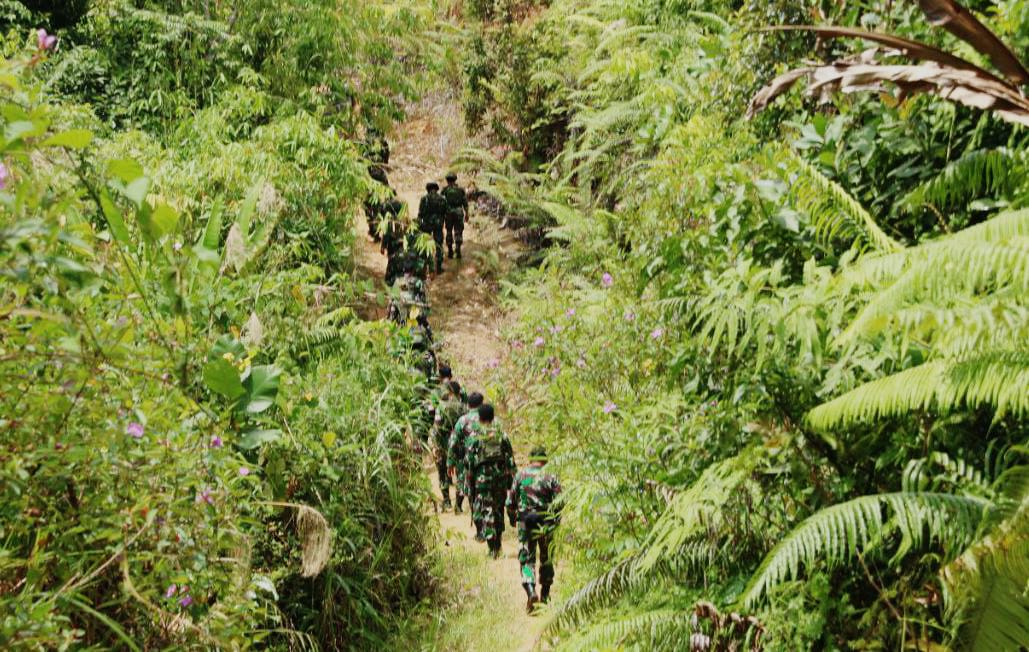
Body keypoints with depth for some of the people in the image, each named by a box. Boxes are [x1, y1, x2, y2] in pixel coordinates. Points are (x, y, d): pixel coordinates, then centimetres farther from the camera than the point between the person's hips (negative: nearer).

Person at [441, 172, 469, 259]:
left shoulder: (445, 190, -3)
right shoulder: (461, 189, 2)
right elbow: (465, 202, 4)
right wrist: (466, 213, 13)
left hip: (448, 213, 0)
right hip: (459, 212, 0)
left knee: (449, 232, 12)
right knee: (458, 232, 4)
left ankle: (450, 251, 13)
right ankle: (458, 249, -16)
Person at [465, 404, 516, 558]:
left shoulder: (475, 436, -5)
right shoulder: (501, 434, 3)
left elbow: (469, 459, -5)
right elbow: (510, 457, 3)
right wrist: (512, 476, 8)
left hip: (483, 476, -3)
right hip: (501, 474, 3)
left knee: (487, 511, 1)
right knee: (499, 509, 17)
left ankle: (492, 548, -4)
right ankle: (498, 544, 22)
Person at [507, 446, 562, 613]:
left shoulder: (520, 475, 0)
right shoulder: (550, 476, -3)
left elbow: (510, 501, 1)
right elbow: (560, 502, -6)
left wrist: (512, 518, 17)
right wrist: (556, 520, 9)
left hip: (525, 524, 0)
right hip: (546, 524, 0)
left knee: (526, 559, 3)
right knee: (546, 559, 17)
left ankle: (531, 591, -17)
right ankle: (545, 594, 24)